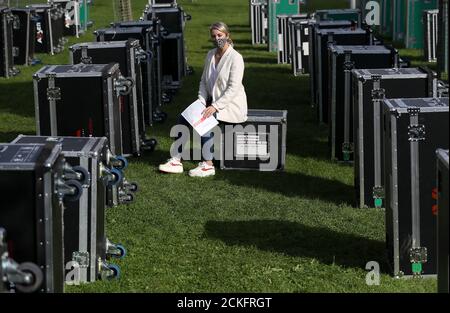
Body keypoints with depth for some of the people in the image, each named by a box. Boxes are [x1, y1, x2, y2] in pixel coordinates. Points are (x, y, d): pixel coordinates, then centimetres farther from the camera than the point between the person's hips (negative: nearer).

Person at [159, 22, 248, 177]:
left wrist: (215, 106, -27)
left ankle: (208, 165, -22)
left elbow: (233, 88, -21)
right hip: (213, 101, 8)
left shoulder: (235, 58, -15)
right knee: (183, 118, -10)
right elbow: (204, 81, 13)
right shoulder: (210, 55, 9)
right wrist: (201, 102, -3)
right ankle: (176, 161, -9)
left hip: (231, 105, -8)